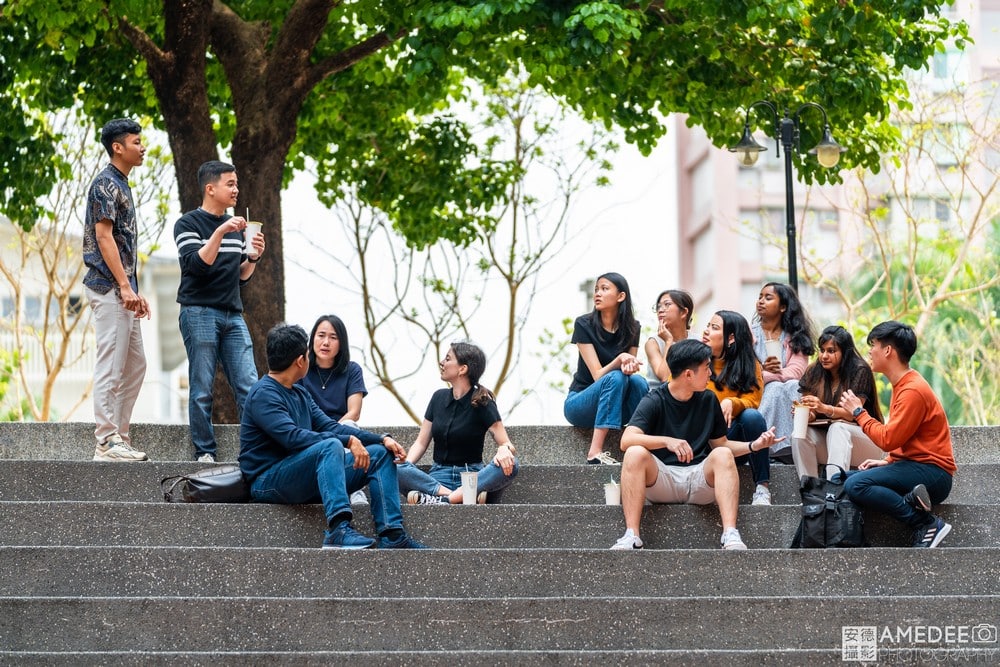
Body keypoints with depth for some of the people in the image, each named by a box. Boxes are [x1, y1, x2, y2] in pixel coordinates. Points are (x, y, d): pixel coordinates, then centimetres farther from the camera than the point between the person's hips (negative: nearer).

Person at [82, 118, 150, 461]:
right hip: (109, 288, -10)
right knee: (110, 366, -9)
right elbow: (103, 236, -17)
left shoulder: (121, 185, 20)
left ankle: (120, 437, 14)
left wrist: (135, 291, 20)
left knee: (135, 365, 11)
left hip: (122, 290, 10)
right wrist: (124, 286, -21)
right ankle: (106, 442, -8)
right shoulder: (106, 184, -10)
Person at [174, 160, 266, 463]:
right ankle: (204, 452, 2)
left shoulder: (235, 227, 18)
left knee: (249, 386, -3)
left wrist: (253, 257, 2)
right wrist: (220, 232, -21)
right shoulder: (188, 223, -1)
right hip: (199, 313, -6)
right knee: (202, 389, -3)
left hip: (232, 315, 6)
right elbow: (196, 264, -15)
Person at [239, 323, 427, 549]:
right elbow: (292, 437, -26)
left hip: (304, 483, 9)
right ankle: (339, 530, -45)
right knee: (330, 445, -34)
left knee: (380, 454, 3)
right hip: (268, 483, -9)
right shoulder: (263, 394, -12)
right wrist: (348, 441, -30)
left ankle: (391, 536, -10)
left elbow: (329, 426, 15)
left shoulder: (300, 393, 18)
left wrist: (382, 439, 2)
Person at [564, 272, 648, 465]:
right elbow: (598, 375, -17)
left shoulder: (632, 327, 1)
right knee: (615, 378, -33)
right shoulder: (584, 324, -11)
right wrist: (619, 360, -37)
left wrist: (630, 366, -24)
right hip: (580, 403, -3)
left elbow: (630, 367, 1)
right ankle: (595, 452, -41)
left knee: (638, 381, -27)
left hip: (615, 407, 3)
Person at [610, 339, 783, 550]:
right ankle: (631, 536, -37)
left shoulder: (708, 400, 10)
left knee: (723, 455, -26)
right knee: (636, 453, -30)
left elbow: (721, 444, 16)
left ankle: (731, 535, -39)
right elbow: (626, 441, -19)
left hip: (700, 480, 3)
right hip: (661, 480, -3)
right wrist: (667, 441, -34)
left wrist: (753, 446, -3)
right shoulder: (654, 401, -4)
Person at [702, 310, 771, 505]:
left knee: (752, 416, -31)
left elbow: (751, 401, -9)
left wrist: (731, 403, -30)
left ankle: (762, 488, -26)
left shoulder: (749, 365, 4)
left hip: (731, 434, 0)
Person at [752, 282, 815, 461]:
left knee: (794, 386, -31)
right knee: (775, 388, -31)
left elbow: (796, 372, -7)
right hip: (759, 395, -1)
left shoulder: (796, 337, 10)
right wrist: (764, 371, -27)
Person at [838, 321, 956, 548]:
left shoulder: (913, 390, -17)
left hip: (932, 474, -10)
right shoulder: (903, 385, 16)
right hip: (913, 466, 10)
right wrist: (887, 462, 7)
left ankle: (927, 524, -22)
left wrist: (859, 412, -8)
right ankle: (910, 501, -10)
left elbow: (888, 439, -20)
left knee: (855, 485, -25)